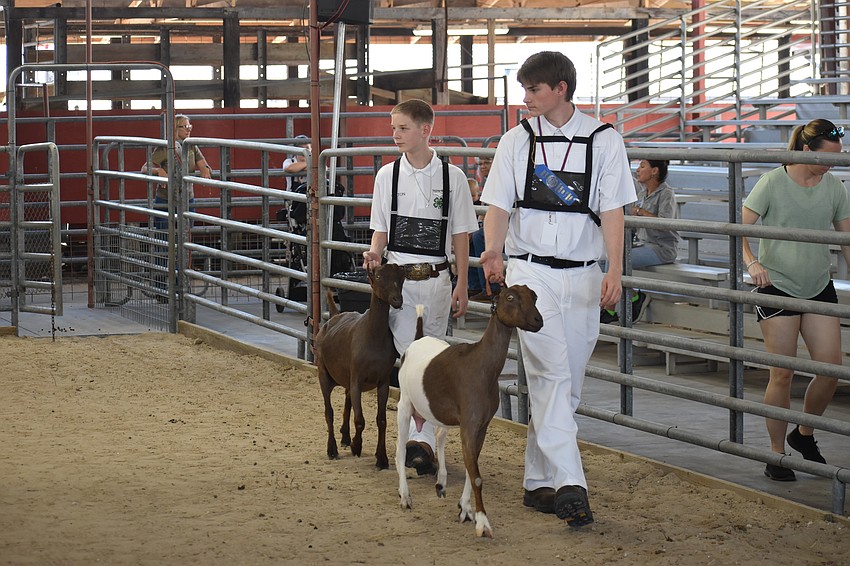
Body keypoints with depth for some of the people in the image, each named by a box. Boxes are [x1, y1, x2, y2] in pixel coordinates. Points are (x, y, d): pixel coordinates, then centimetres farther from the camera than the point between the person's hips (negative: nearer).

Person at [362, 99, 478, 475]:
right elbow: (381, 229, 10)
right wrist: (375, 253, -11)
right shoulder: (388, 175, 4)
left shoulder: (451, 177, -1)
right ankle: (424, 440, -6)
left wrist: (462, 285, 1)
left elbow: (460, 236, 3)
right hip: (398, 276, 1)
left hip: (436, 278, -1)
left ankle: (421, 438, 7)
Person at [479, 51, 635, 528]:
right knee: (552, 375, -14)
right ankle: (569, 484, -19)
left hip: (582, 276, 2)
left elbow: (612, 211, -2)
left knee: (567, 384, 7)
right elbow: (500, 206, 2)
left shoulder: (604, 141, 3)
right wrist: (494, 252, -18)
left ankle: (539, 481, 17)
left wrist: (615, 271, -14)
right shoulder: (518, 141, 5)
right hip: (531, 271, -2)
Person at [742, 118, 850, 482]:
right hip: (777, 287, -4)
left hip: (819, 288, 4)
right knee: (782, 373, -3)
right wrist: (751, 263, -26)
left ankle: (804, 434, 22)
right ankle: (776, 454, 9)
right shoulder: (773, 183, -7)